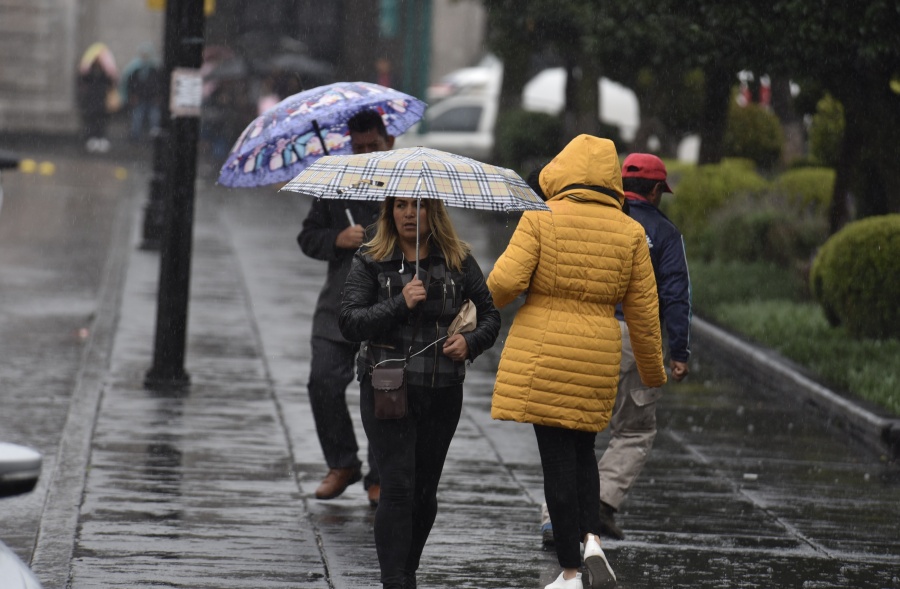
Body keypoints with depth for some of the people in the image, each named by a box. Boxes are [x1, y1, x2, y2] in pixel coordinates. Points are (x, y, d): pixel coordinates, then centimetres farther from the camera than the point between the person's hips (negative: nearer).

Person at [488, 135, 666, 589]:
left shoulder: (541, 218, -5)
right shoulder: (630, 232, 4)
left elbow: (506, 280, -15)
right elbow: (643, 312, 6)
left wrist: (491, 299, 9)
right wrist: (654, 375, 16)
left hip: (541, 352, -3)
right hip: (598, 357, 3)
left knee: (557, 458, 1)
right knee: (582, 449, 20)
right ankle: (592, 541, -1)